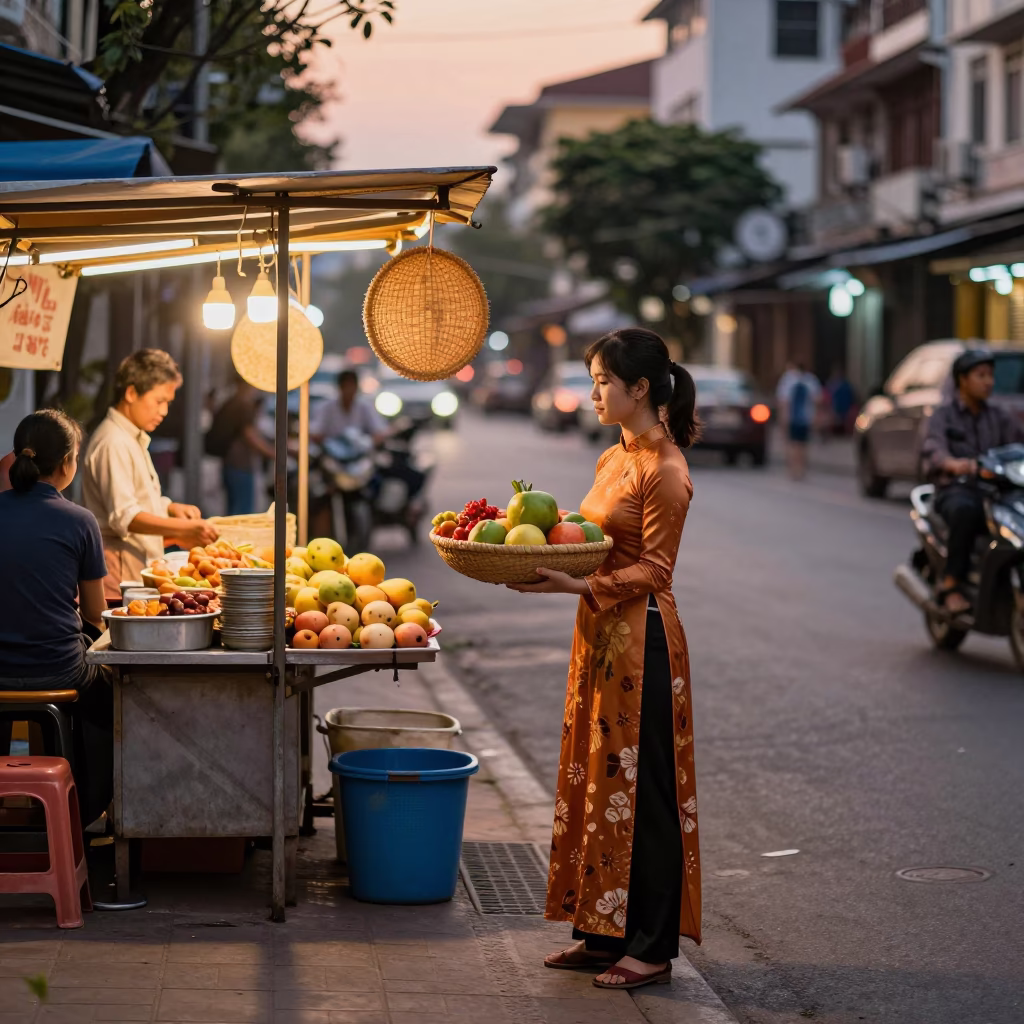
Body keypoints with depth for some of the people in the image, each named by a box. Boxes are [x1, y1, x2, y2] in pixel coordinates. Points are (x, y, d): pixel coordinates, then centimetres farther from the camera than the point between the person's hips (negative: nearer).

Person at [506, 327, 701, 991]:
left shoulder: (663, 469, -14)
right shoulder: (615, 459, 14)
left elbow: (651, 569, -17)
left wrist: (576, 585, -26)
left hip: (641, 640, -9)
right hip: (600, 635, 9)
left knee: (640, 787, -4)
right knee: (598, 782, 11)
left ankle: (653, 948, 4)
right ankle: (604, 933, 19)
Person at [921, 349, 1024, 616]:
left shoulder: (998, 417, 18)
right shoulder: (941, 416, 3)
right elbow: (932, 451, -17)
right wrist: (954, 464, -41)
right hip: (955, 491, -4)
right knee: (966, 511, -39)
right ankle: (952, 585, -29)